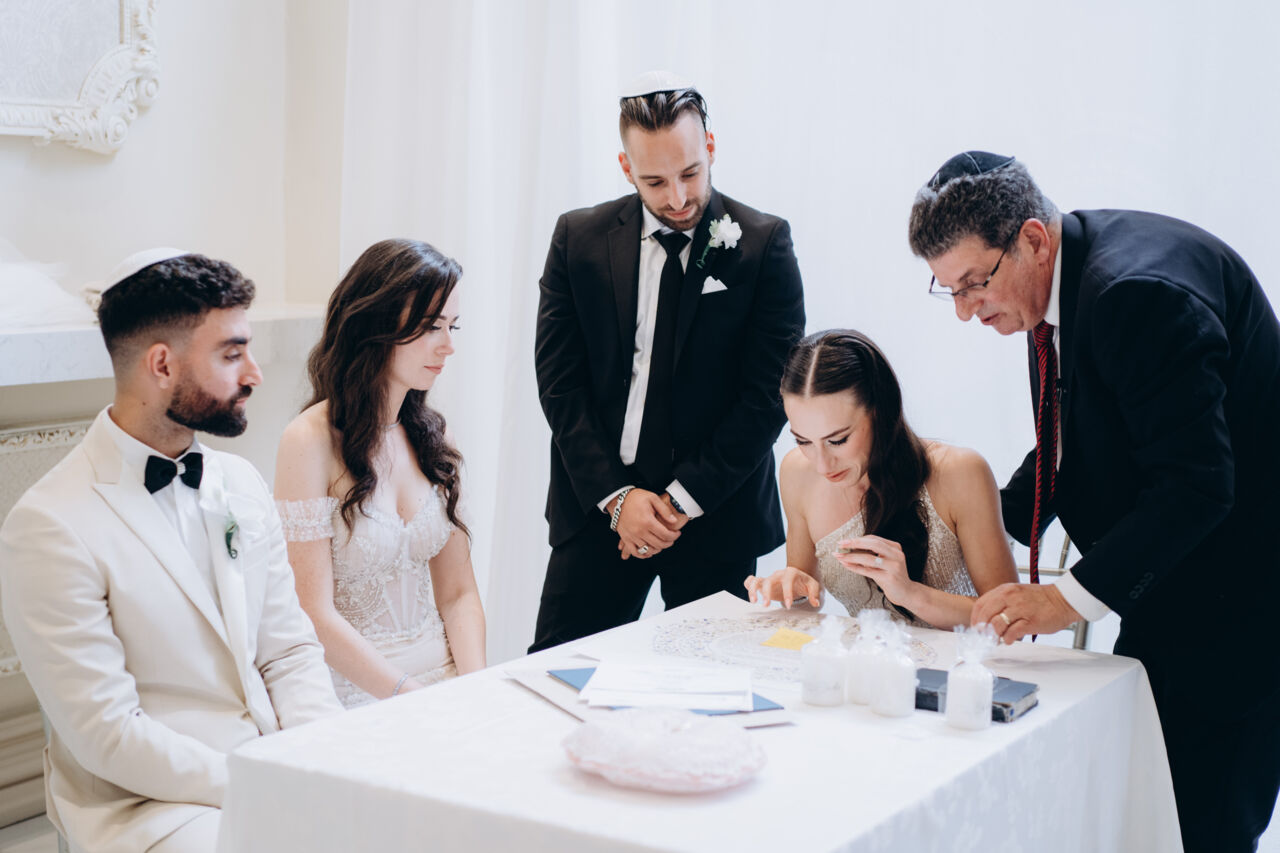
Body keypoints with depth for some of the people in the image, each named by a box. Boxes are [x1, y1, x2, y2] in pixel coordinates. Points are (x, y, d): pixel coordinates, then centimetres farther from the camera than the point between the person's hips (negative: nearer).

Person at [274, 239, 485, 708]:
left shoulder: (430, 436, 11)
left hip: (443, 675, 5)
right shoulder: (312, 441, -9)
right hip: (354, 693, -5)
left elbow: (458, 594, 9)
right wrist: (411, 696, -18)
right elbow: (315, 615, -12)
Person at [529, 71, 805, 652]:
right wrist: (615, 494, -9)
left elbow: (769, 392, -7)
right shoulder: (579, 238, 3)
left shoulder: (763, 244, -4)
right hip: (599, 505, 2)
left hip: (716, 512, -1)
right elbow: (559, 380, 1)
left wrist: (684, 498, -11)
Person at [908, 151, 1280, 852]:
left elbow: (1195, 484, -29)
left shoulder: (1139, 292, -26)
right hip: (1163, 592, 9)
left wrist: (1074, 596, -29)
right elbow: (1068, 446, 17)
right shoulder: (1059, 281, 5)